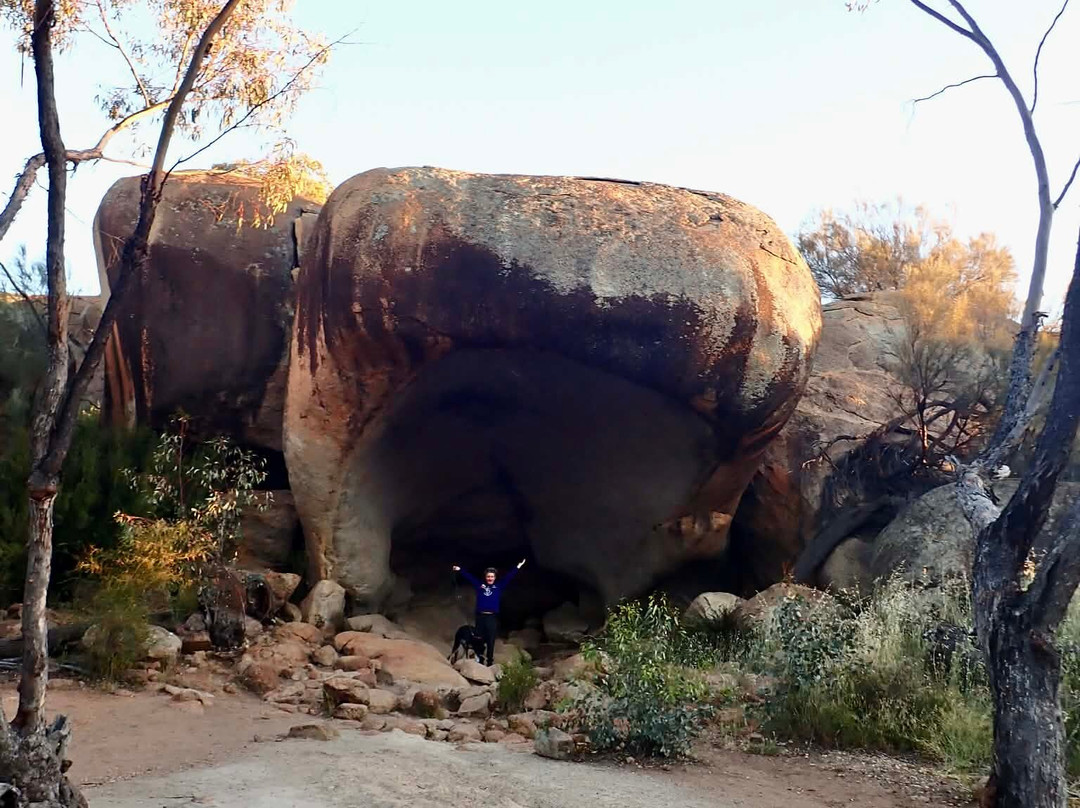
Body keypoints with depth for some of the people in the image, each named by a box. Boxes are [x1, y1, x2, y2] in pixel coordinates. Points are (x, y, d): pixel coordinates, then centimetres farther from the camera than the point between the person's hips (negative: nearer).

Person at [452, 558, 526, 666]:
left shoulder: (499, 587, 9)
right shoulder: (479, 585, 11)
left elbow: (509, 577, 7)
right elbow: (469, 577, 13)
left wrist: (518, 567, 4)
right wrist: (460, 570, 13)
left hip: (492, 617, -1)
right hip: (480, 616, 1)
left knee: (490, 641, 0)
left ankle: (489, 662, 4)